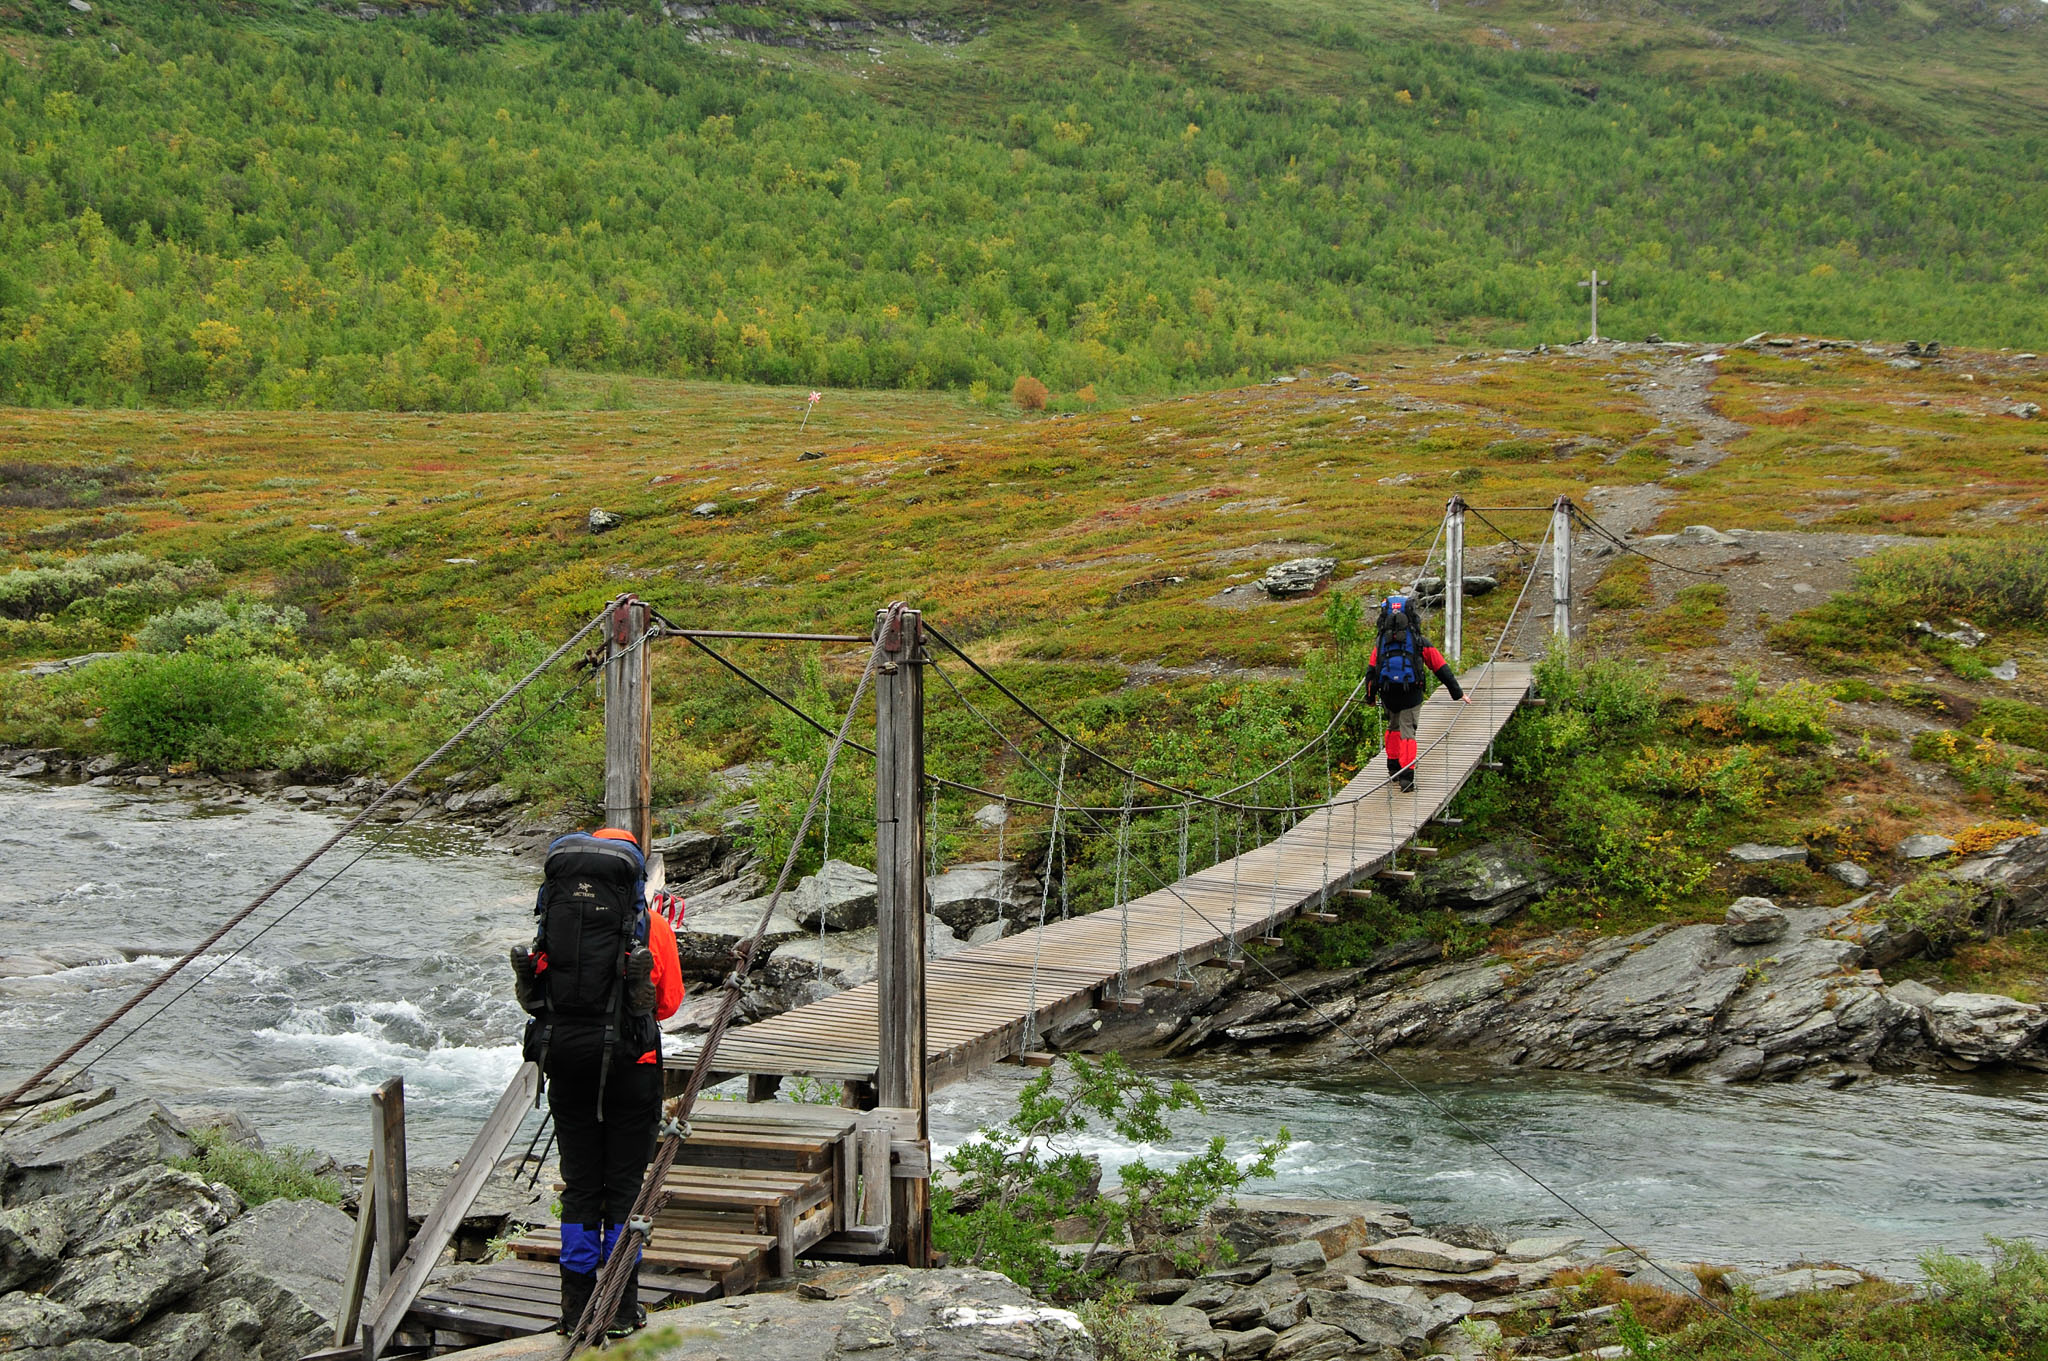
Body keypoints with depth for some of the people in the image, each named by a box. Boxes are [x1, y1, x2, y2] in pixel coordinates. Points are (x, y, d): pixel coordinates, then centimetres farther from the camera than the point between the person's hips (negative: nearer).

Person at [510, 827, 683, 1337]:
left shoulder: (556, 915, 5)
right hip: (629, 1060, -3)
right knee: (625, 1185, 6)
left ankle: (576, 1306, 15)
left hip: (564, 1058, 3)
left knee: (579, 1185, 11)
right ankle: (621, 1309, 9)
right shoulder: (650, 924, -2)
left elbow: (529, 993, 12)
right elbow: (669, 1001, 8)